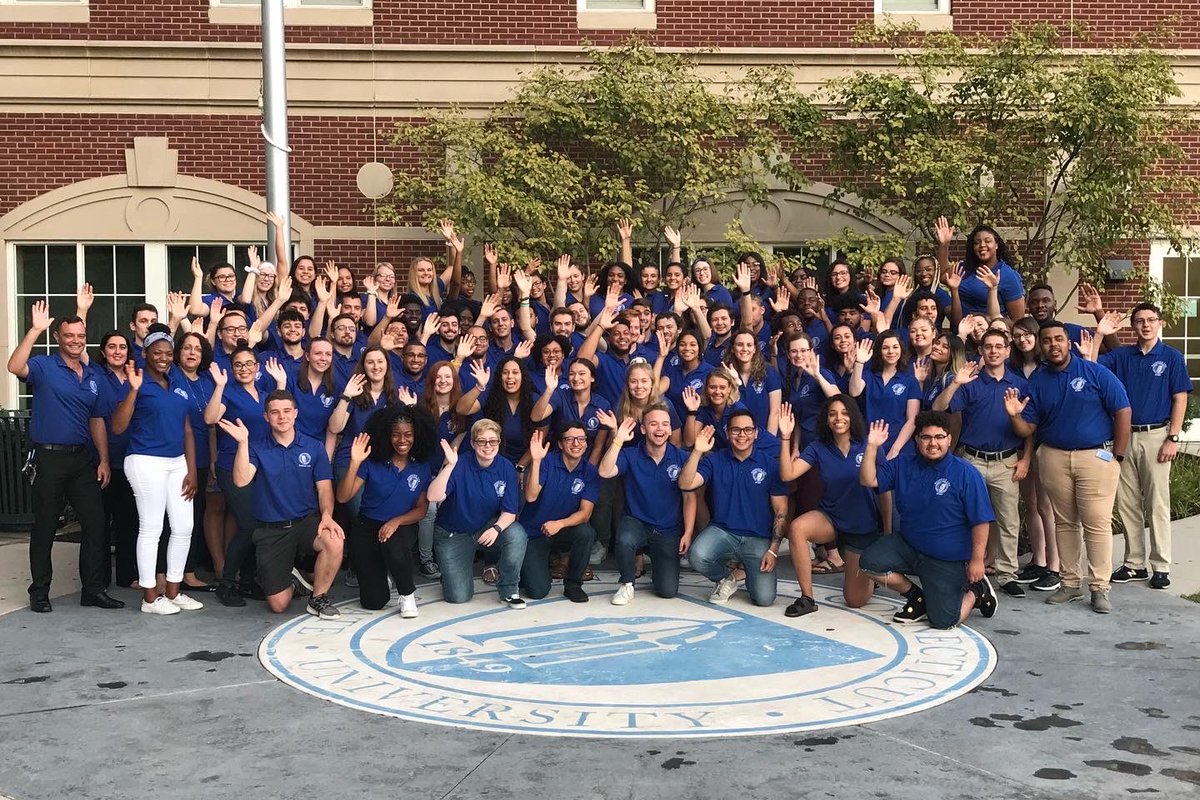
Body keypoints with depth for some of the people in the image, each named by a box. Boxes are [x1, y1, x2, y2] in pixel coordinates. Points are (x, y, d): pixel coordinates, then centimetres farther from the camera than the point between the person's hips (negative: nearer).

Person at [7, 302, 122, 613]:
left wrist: (103, 460, 7)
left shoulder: (92, 377, 12)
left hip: (82, 459, 5)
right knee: (45, 527, 4)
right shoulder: (44, 367, -4)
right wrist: (36, 330, -30)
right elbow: (15, 366, -27)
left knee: (95, 523, 4)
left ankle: (93, 589, 13)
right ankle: (39, 592, 15)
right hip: (49, 459, -5)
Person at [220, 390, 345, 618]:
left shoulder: (314, 447, 3)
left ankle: (318, 598, -8)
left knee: (334, 541, -35)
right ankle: (290, 580, 35)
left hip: (307, 520, 1)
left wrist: (326, 515, -20)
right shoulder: (257, 448, 0)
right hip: (270, 529, 0)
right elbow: (241, 480, -15)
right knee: (278, 605, -4)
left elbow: (324, 487, -1)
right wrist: (243, 443, -23)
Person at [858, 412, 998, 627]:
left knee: (943, 621, -10)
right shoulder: (903, 465, 1)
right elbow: (868, 480, -4)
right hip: (907, 545, 5)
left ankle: (976, 591, 24)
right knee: (869, 562, -16)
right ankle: (917, 597, 9)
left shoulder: (966, 474, -13)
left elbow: (981, 521, -13)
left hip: (948, 560, -5)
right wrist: (872, 446, -15)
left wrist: (977, 560, -15)